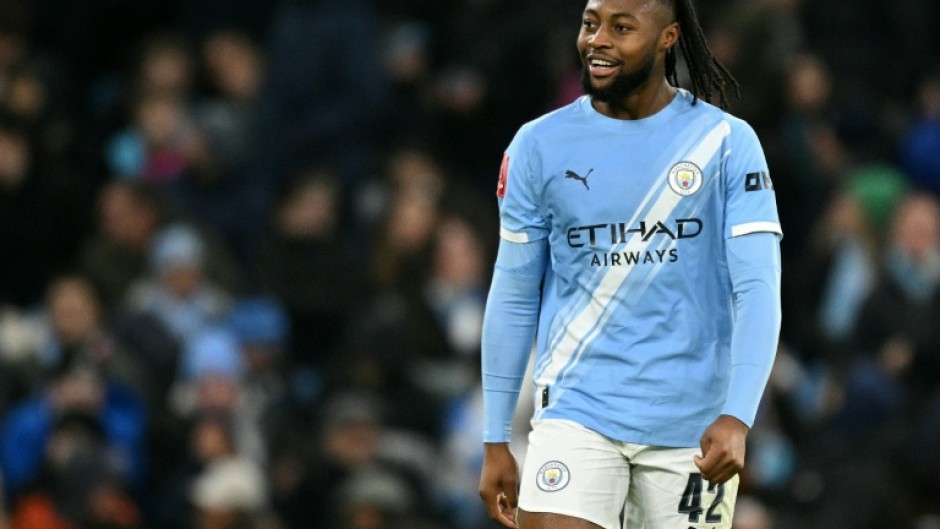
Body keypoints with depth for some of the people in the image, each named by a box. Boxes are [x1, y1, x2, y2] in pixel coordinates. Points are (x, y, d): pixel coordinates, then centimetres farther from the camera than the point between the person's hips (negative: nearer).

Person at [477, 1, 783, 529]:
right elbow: (513, 299, 8)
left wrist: (737, 417, -22)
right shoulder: (539, 146, 4)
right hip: (578, 413, 1)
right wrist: (495, 441, 6)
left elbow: (758, 290, -9)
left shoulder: (726, 143, -2)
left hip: (692, 428, -1)